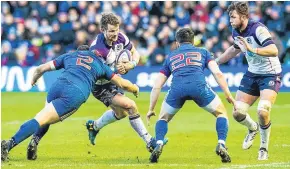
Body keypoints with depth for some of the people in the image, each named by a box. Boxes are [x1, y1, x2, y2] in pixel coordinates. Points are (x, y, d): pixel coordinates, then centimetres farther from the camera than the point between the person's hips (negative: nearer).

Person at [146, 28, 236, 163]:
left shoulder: (171, 57, 34)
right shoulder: (202, 52, 29)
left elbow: (156, 86, 31)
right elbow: (217, 73, 12)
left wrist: (151, 109, 38)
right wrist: (228, 95, 16)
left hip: (177, 88, 1)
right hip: (199, 86, -1)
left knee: (163, 118, 28)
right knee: (221, 113, 22)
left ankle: (159, 145, 3)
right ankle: (221, 145, 0)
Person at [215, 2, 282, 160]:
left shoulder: (258, 29, -24)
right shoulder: (236, 32, 0)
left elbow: (274, 51, -37)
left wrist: (253, 49, -49)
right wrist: (216, 61, 24)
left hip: (270, 74, -7)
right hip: (252, 74, 7)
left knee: (263, 111, -26)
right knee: (237, 113, 0)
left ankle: (264, 149, -2)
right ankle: (253, 128, 36)